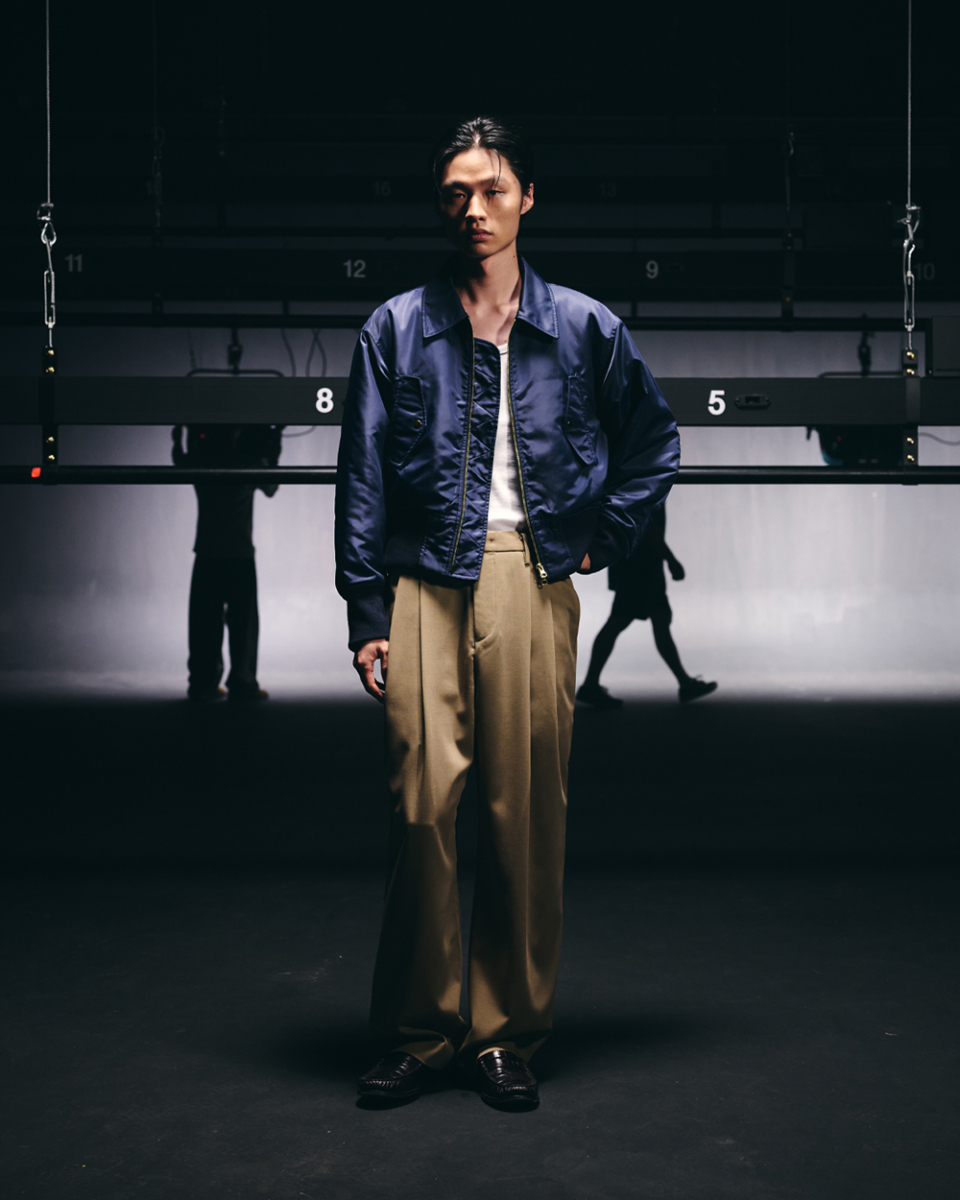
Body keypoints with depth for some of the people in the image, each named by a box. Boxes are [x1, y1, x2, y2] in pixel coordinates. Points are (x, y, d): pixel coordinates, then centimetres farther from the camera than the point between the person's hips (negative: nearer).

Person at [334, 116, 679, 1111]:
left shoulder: (582, 328, 10)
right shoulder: (397, 330, 8)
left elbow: (654, 444, 21)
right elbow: (363, 480, 6)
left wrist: (603, 537, 10)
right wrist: (367, 614, 0)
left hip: (533, 582, 1)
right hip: (425, 582, 0)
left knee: (526, 811, 1)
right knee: (423, 803, -5)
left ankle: (508, 1035, 12)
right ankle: (417, 1034, 7)